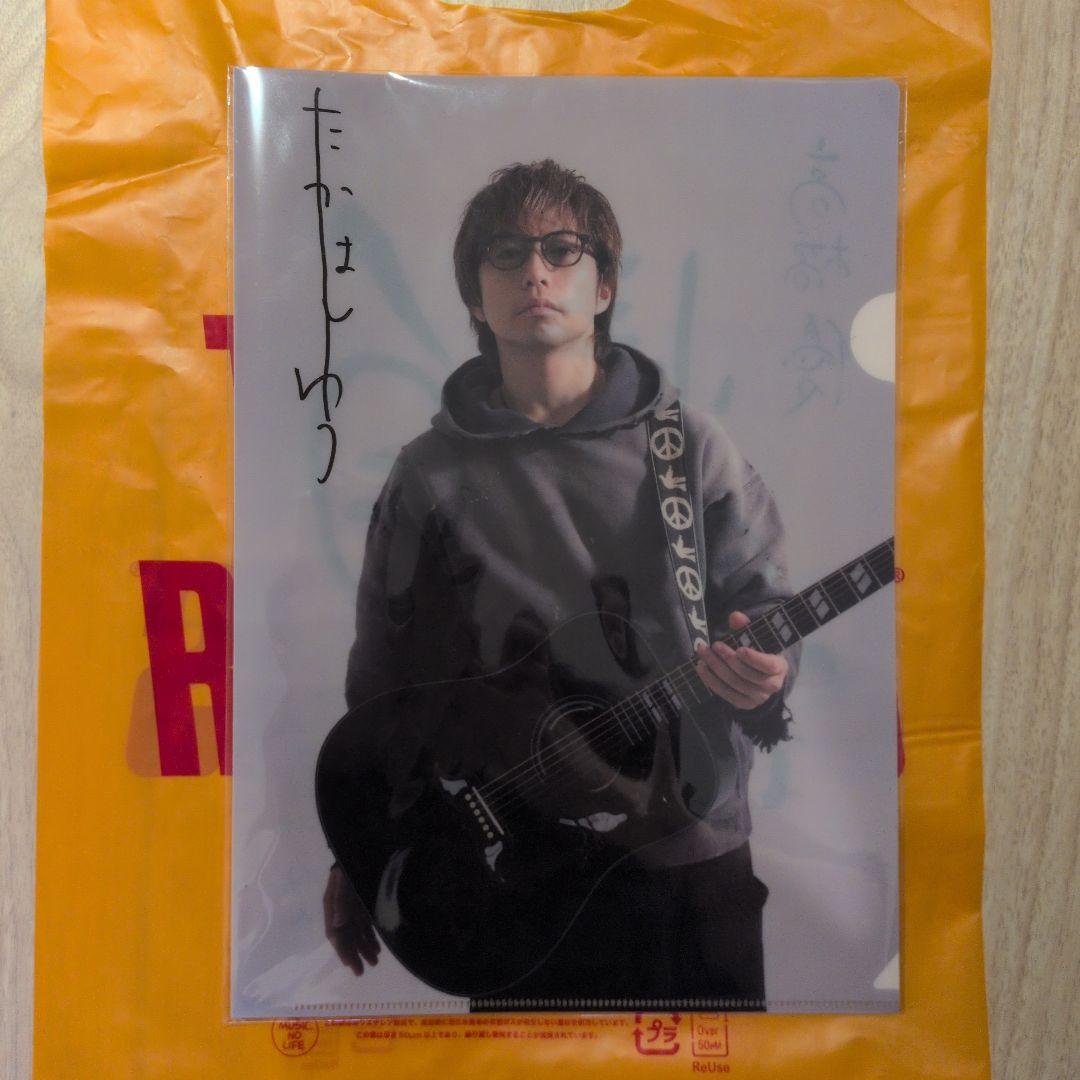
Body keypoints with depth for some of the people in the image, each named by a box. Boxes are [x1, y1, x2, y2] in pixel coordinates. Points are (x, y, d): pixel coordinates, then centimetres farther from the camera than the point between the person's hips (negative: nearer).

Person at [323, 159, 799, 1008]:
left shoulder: (687, 444, -1)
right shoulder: (433, 476, -1)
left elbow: (765, 598, 3)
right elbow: (382, 679, 3)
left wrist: (764, 665, -21)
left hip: (693, 848, 1)